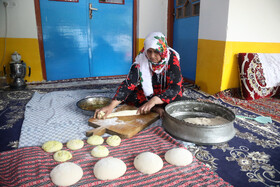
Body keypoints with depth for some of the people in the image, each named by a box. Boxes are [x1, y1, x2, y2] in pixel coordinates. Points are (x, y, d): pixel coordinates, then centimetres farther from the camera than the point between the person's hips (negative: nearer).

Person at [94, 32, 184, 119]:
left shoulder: (172, 59, -26)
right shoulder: (141, 59, -21)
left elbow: (175, 87, -34)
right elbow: (129, 83, -27)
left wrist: (153, 101, -50)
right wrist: (111, 106, -39)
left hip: (167, 94, -2)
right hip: (148, 92, 2)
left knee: (176, 95, -35)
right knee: (127, 95, -21)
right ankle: (156, 109, -22)